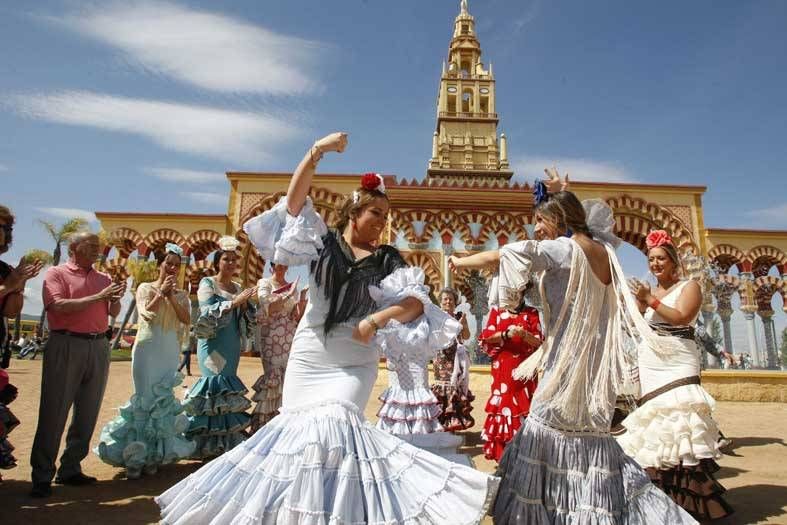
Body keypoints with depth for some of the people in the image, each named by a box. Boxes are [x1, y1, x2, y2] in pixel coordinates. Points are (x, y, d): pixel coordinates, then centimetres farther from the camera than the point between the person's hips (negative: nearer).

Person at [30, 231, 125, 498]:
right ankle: (42, 476, 8)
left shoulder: (103, 278, 14)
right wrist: (98, 297, -12)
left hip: (99, 346, 5)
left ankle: (70, 469, 20)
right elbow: (59, 306, -12)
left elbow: (114, 313, 11)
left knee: (87, 413, 9)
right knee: (54, 413, -1)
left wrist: (115, 298, -9)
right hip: (66, 345, -5)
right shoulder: (57, 273, 2)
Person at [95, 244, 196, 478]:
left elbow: (186, 319, -4)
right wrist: (161, 292, -13)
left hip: (170, 352, 3)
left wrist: (171, 297, -9)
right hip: (148, 349, -3)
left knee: (163, 401, 5)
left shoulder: (181, 295, 12)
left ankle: (154, 455, 15)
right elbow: (147, 313, -11)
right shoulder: (146, 288, 4)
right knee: (145, 399, -3)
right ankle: (135, 458, 6)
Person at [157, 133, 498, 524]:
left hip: (353, 364, -1)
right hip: (307, 356, 1)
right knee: (297, 428, 4)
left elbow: (416, 303, -9)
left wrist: (377, 319, -25)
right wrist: (316, 152, -19)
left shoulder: (387, 261, 2)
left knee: (333, 429, -16)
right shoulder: (323, 242, 3)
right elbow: (294, 201, -8)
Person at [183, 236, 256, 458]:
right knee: (216, 385, -10)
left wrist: (245, 303, -6)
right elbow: (209, 312, -14)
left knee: (229, 389, 6)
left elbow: (248, 318, 13)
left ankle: (227, 439, 13)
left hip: (232, 345, 6)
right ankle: (211, 443, -2)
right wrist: (235, 301, -21)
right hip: (213, 344, -6)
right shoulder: (207, 284, 0)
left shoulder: (237, 288, 16)